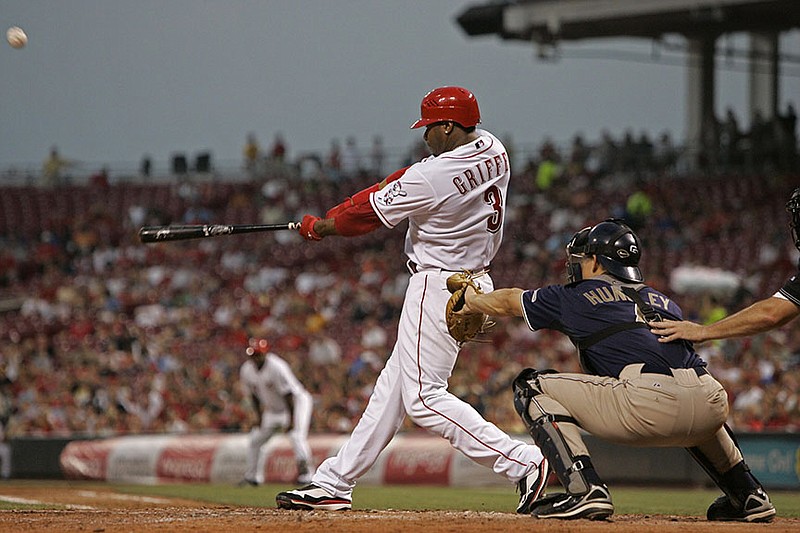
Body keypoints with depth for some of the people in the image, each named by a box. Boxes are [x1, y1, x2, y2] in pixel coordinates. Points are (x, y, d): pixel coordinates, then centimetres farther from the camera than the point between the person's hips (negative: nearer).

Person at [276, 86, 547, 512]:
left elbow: (370, 212, -8)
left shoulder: (429, 178, -23)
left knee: (424, 397, -8)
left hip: (438, 287, -10)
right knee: (393, 385, 13)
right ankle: (334, 484, 20)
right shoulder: (493, 151, 3)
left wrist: (318, 227, 11)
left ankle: (522, 463, -15)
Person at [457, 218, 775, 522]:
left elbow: (508, 302, 35)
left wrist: (470, 302, 56)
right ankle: (749, 496, 33)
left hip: (650, 407, -6)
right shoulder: (662, 301, 31)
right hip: (713, 405, 6)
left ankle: (584, 490, -8)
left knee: (531, 388, 10)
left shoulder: (577, 298, 20)